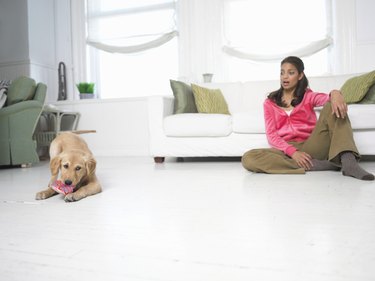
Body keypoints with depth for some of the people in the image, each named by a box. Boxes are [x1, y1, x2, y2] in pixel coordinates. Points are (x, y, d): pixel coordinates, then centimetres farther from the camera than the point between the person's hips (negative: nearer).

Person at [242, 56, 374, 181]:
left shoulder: (308, 96, 16)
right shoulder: (270, 103, 13)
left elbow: (327, 98, -8)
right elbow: (271, 135, 0)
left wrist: (335, 94, -35)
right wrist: (292, 152, -19)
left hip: (311, 146, 1)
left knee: (332, 106, -19)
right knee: (248, 158, -32)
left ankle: (348, 161, -37)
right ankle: (312, 165, -33)